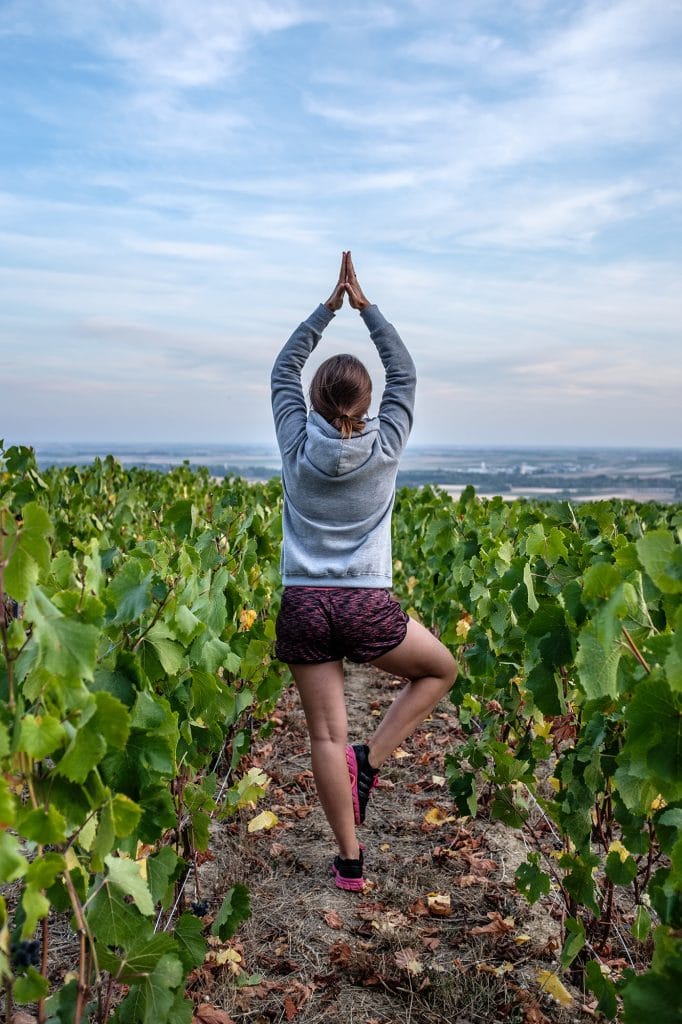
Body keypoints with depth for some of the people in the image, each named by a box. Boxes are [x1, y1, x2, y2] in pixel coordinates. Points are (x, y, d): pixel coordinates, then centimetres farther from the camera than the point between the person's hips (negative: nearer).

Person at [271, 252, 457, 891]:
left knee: (327, 734, 7)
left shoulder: (297, 446, 0)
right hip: (367, 609, -2)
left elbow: (283, 369, 13)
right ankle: (368, 759, 11)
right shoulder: (385, 447, -3)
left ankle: (349, 861, 15)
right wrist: (365, 307, 13)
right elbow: (405, 374, 10)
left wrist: (329, 306, 11)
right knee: (441, 669, 24)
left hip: (303, 607, 2)